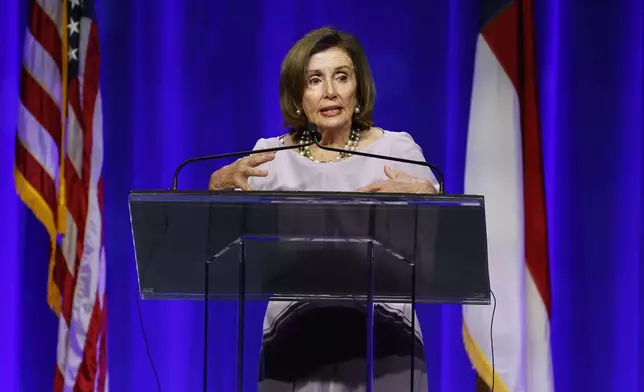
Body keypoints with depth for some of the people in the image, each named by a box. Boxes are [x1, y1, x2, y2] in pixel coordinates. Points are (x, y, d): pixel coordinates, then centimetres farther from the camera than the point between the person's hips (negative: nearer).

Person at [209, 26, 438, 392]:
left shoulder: (396, 149, 2)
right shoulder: (270, 156, 5)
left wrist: (424, 197, -22)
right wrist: (219, 185, -17)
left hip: (380, 336, -1)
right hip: (293, 337, 1)